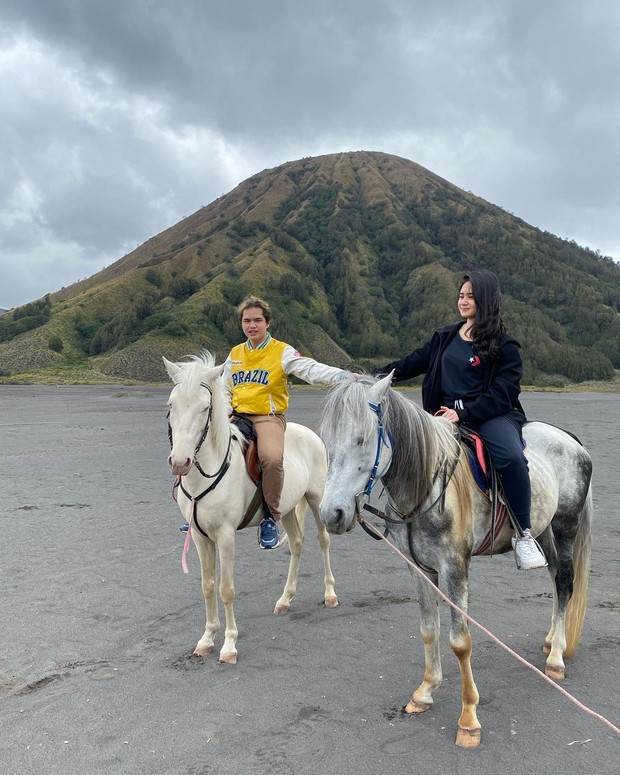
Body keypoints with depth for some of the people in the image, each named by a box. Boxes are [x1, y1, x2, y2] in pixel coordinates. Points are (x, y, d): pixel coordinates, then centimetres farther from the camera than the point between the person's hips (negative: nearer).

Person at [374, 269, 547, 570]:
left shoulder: (503, 346, -1)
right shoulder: (445, 337, 15)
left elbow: (503, 394, -9)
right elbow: (414, 362, 16)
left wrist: (463, 412, -20)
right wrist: (376, 376, 3)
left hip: (490, 415, -4)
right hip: (446, 416, 5)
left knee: (513, 458, -32)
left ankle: (523, 535, -16)